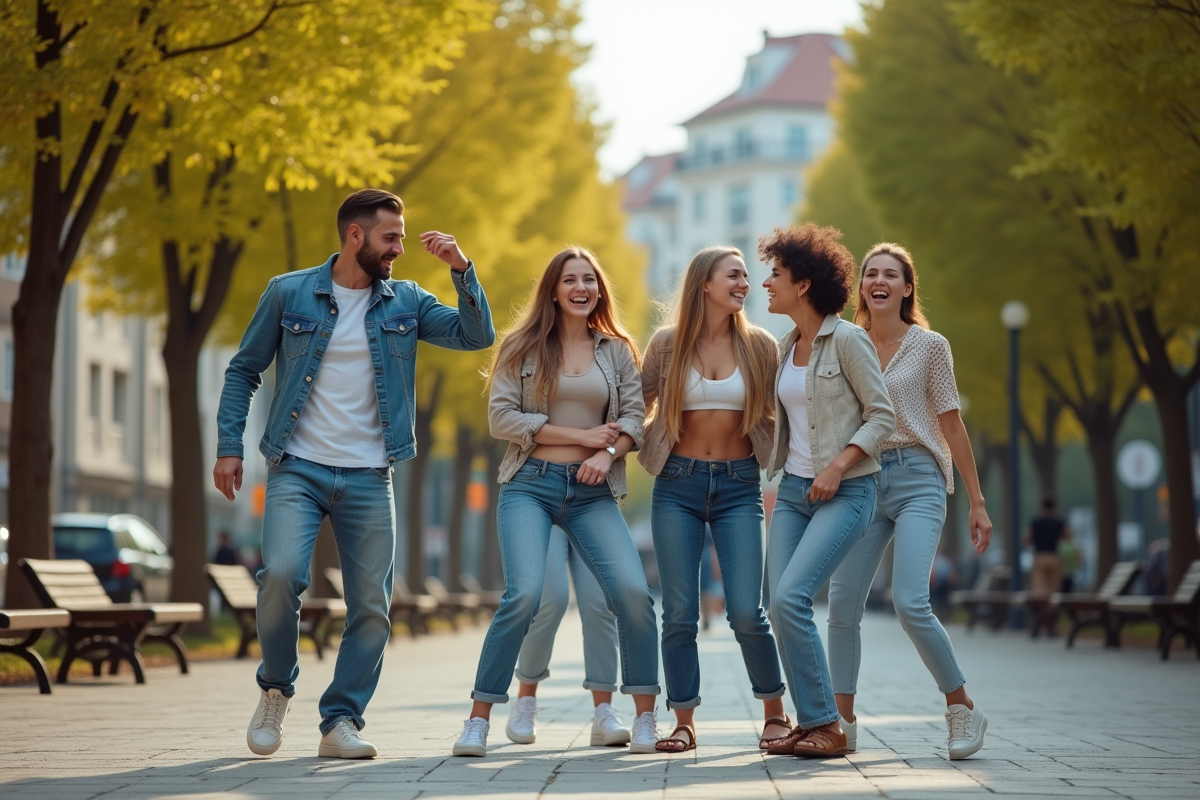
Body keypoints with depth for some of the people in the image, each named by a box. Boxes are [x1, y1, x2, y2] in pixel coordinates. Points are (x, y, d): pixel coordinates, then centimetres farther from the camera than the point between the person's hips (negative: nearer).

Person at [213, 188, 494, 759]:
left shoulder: (405, 302, 9)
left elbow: (476, 336, 2)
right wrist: (229, 447, 0)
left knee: (371, 606, -1)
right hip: (297, 470, -3)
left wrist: (461, 269, -9)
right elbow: (244, 371, 8)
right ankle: (275, 690, 3)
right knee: (281, 574, -22)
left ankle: (342, 722, 11)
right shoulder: (288, 294, 2)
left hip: (368, 477, 3)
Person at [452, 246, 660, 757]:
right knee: (524, 594, -21)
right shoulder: (521, 347, 5)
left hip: (592, 492, 2)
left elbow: (634, 418, 7)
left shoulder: (618, 350, 13)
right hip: (530, 485, -2)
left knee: (633, 590, -16)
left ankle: (645, 716, -1)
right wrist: (580, 435, -8)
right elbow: (501, 417, -4)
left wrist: (607, 454, -14)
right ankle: (478, 719, -8)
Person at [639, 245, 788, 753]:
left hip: (738, 486, 0)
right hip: (678, 485, 0)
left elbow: (775, 416, 8)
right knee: (679, 612, 0)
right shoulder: (667, 344, 1)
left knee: (746, 611, -8)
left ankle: (775, 713, 11)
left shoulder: (758, 345, 2)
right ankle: (683, 724, 10)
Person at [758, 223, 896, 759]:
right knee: (779, 606, -3)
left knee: (790, 598, -19)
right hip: (793, 489, 7)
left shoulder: (847, 340, -8)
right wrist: (773, 483, 16)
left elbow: (883, 416, -10)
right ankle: (809, 725, 6)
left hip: (844, 492, -7)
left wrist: (838, 465, -19)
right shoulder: (787, 348, 14)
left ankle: (827, 726, -9)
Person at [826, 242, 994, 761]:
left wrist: (977, 501, 2)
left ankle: (962, 707, 0)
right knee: (843, 603, -4)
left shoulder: (929, 346, 1)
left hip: (917, 479, -4)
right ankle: (843, 720, 7)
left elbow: (952, 426, 3)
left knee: (909, 602, -17)